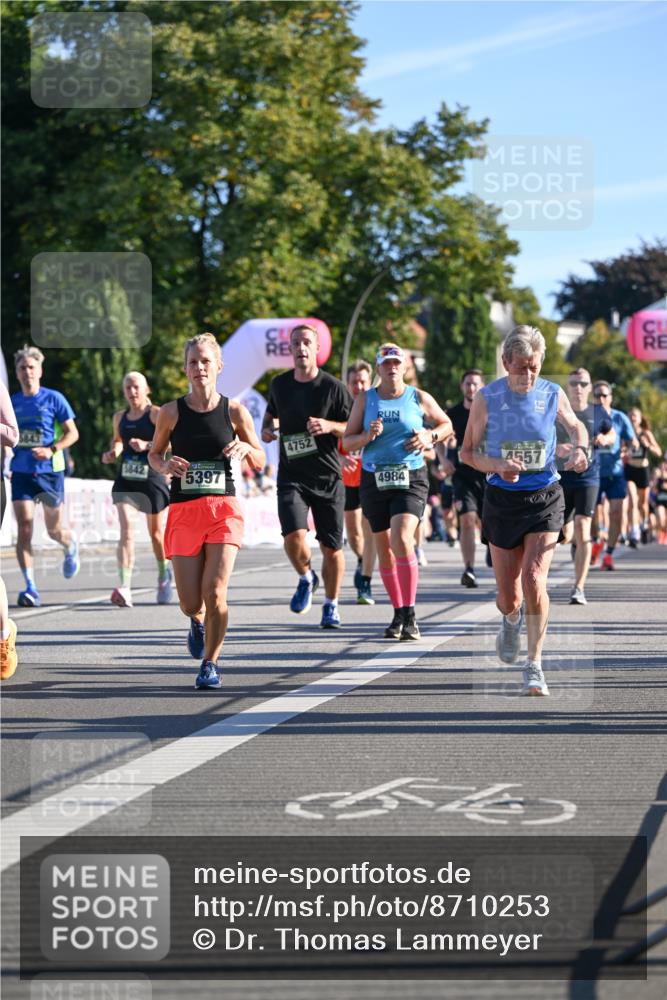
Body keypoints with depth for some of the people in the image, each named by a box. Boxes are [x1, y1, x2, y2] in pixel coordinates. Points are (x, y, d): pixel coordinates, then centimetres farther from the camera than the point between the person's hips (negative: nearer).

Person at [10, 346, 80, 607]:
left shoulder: (53, 399, -2)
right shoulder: (12, 402, 9)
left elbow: (72, 433, -3)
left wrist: (51, 450, -18)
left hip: (50, 471, -2)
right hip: (21, 473, 2)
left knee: (54, 530, 6)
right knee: (24, 528, -11)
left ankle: (71, 546, 43)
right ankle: (30, 587, -11)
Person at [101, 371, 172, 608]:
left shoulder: (156, 414, -4)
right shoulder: (120, 417, 11)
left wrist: (147, 445, -27)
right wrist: (112, 453, 9)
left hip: (152, 478, -3)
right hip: (126, 480, 3)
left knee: (156, 533, 12)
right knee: (126, 529, -15)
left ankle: (164, 575, 40)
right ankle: (125, 588, -24)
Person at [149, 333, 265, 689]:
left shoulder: (234, 411, 2)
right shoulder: (171, 412, 1)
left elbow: (260, 462, 12)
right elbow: (154, 453, 15)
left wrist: (246, 448, -11)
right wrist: (165, 466, -8)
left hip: (223, 509, -1)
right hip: (183, 510, 1)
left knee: (214, 592, -14)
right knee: (190, 602, 0)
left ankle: (210, 663, 5)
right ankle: (198, 622, 39)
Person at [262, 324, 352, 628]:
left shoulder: (333, 387, -5)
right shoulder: (280, 384, 6)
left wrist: (329, 426, -20)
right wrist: (268, 429, 5)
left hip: (328, 478, -1)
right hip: (291, 476, 1)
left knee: (331, 547, 3)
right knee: (294, 536, -20)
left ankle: (331, 605, 24)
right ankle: (306, 578, 11)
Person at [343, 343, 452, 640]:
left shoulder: (419, 398, 3)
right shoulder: (365, 399, 6)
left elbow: (446, 425, 16)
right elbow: (347, 442, 6)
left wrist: (430, 436, -4)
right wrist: (368, 436, -14)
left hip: (411, 479, -3)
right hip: (375, 479, 3)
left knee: (402, 540, -22)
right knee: (384, 549, 7)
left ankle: (410, 615, -17)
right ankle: (398, 615, 21)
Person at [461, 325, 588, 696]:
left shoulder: (553, 395, -2)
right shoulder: (486, 398, -6)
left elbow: (575, 426, 19)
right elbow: (467, 452, 1)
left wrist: (580, 449, -3)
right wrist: (497, 466, -18)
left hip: (545, 498, 0)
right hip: (502, 499, 0)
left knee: (534, 579, -19)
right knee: (509, 597, 4)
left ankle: (535, 665, -6)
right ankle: (511, 620, 44)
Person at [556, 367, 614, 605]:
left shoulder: (597, 413, 2)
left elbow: (611, 434, 19)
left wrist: (605, 439, -4)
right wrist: (557, 448, -23)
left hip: (588, 479, -1)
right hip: (562, 478, 1)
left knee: (582, 530, -16)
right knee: (566, 536, 7)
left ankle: (579, 589, -14)